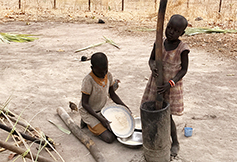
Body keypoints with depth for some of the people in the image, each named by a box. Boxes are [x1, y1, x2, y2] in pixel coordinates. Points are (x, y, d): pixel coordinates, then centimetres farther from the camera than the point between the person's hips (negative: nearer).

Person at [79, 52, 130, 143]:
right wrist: (100, 119, -27)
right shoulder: (88, 80, -27)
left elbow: (112, 94, 8)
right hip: (88, 112, -7)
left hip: (101, 110, 7)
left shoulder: (108, 76, -7)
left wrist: (125, 107, -5)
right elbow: (85, 104, -22)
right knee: (109, 138, -18)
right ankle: (87, 123, 4)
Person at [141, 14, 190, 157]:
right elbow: (151, 60, 3)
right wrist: (153, 68, -21)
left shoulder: (182, 49, -18)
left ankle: (175, 142, 27)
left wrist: (170, 84, -24)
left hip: (171, 86, -4)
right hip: (156, 83, 4)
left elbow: (184, 70, -12)